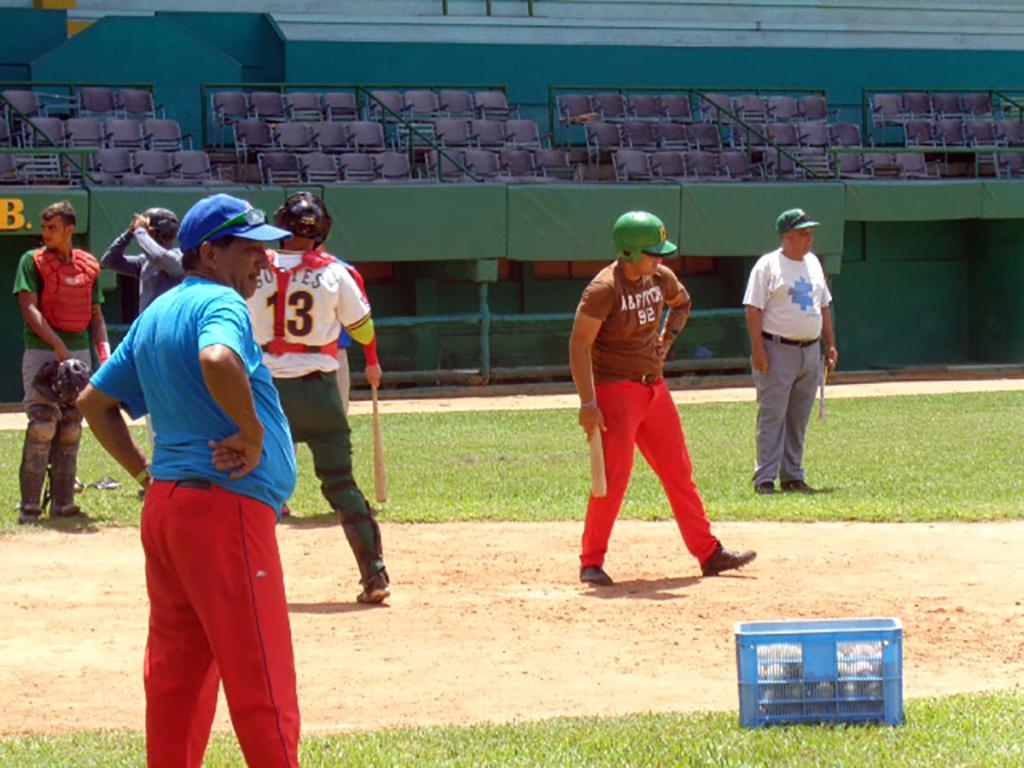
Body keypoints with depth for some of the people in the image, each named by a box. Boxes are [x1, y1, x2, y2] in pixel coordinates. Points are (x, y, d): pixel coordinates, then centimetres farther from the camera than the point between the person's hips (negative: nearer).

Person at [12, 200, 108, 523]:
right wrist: (58, 345, -22)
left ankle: (63, 503, 10)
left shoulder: (88, 265, 11)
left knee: (71, 430, 5)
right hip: (41, 352, -5)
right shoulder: (32, 261, -2)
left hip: (79, 352, 5)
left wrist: (104, 348, 0)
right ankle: (29, 505, -9)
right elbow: (29, 308, -11)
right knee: (42, 426, -11)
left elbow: (95, 313, 16)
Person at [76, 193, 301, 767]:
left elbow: (95, 401, 25)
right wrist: (254, 434, -20)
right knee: (260, 676, -8)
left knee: (176, 670, 14)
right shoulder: (221, 303, -10)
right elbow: (218, 360, -33)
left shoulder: (154, 315, 19)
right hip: (225, 505, -10)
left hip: (165, 504, 10)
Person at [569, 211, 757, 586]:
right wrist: (588, 404, -24)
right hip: (615, 389, -7)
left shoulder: (661, 278, 3)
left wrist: (667, 337, 9)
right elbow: (579, 344, -20)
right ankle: (591, 562, 2)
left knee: (678, 472, 11)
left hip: (654, 387, 7)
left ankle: (709, 553, 17)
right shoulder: (604, 289, -19)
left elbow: (682, 302, 26)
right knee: (614, 477, -9)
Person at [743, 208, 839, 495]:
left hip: (810, 351, 7)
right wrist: (757, 348, -18)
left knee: (799, 418, 9)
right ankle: (765, 479, -6)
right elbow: (754, 308, -11)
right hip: (778, 350, -7)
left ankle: (792, 476, 16)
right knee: (772, 416, -7)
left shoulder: (813, 263, 15)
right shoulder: (768, 265, -7)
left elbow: (824, 305, 22)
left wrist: (830, 345, 17)